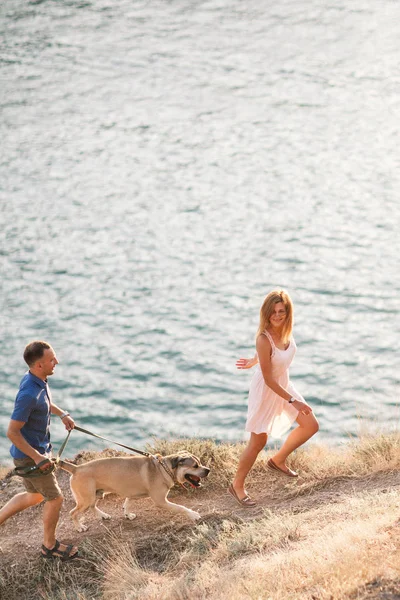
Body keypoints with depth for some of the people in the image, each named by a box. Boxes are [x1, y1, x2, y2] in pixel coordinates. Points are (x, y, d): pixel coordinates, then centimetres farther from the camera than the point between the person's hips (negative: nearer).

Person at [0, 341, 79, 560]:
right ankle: (50, 546, 26)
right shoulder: (29, 394, -32)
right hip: (29, 456, -9)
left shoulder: (38, 380, -3)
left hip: (36, 451, 9)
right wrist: (37, 457, -24)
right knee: (55, 498, 7)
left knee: (35, 496, 24)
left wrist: (62, 414, 10)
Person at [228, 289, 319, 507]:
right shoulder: (264, 339, -33)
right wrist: (292, 401, -23)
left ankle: (278, 460, 31)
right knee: (258, 441, 3)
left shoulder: (285, 330, -11)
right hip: (266, 391, -7)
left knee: (311, 426, 11)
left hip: (284, 385, 8)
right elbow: (269, 379, -27)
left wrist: (253, 362, 26)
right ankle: (237, 485, 21)